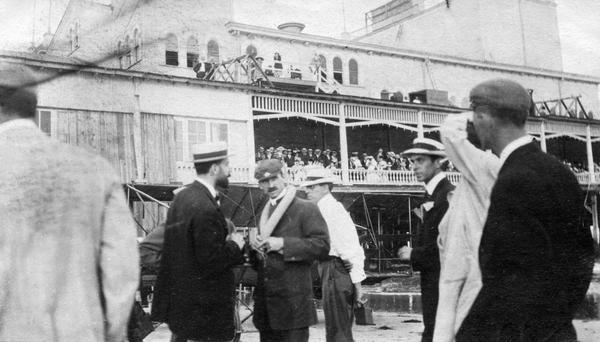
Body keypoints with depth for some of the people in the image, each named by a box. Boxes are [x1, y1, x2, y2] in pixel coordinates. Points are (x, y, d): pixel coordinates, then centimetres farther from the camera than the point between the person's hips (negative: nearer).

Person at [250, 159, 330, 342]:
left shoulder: (306, 209, -4)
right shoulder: (265, 213, 19)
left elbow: (322, 246, -14)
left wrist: (283, 244, -19)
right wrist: (255, 245, 2)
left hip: (293, 301, -7)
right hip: (265, 302, 7)